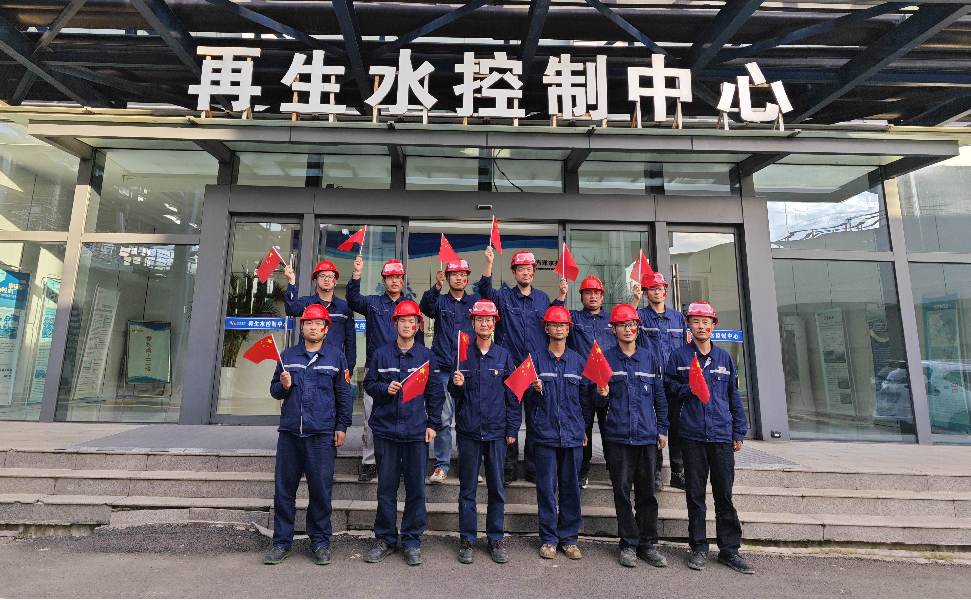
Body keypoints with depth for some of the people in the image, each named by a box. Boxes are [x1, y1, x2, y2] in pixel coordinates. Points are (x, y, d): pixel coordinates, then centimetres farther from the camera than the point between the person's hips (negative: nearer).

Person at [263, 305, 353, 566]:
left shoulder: (336, 357, 5)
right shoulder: (287, 356, 11)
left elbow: (344, 395, 5)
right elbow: (274, 390, 16)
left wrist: (342, 427, -1)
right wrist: (283, 386, -7)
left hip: (323, 434, -2)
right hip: (290, 432, 2)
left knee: (321, 490, 4)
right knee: (284, 489, 8)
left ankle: (320, 543, 20)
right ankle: (281, 542, 25)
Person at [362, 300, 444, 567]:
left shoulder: (427, 356, 4)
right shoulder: (381, 355, 6)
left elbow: (435, 393, 6)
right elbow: (369, 384, 10)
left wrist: (433, 424, 0)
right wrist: (385, 388, -10)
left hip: (417, 432, 0)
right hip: (386, 429, 1)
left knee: (416, 488, 6)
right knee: (386, 488, 9)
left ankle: (412, 541, 22)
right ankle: (385, 540, 26)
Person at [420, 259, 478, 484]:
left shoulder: (474, 302, 15)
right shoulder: (440, 301, 8)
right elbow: (425, 307, -13)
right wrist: (437, 287, -30)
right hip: (444, 368, -1)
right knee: (442, 418, 1)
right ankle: (441, 465, 13)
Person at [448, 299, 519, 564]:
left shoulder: (504, 356, 3)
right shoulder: (463, 355, 3)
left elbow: (513, 395, 4)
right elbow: (455, 394, 6)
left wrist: (512, 429, 1)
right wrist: (457, 385, -16)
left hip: (496, 431, 0)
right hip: (468, 431, 0)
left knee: (497, 488, 10)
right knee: (467, 488, 9)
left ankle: (495, 539, 26)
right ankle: (468, 540, 24)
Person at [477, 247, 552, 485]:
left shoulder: (543, 298, 12)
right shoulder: (504, 296, 4)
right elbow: (485, 290, -16)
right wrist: (489, 262, -27)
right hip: (509, 367, -2)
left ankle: (534, 469, 20)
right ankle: (508, 467, 17)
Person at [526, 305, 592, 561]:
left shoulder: (578, 361, 9)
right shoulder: (536, 359, 3)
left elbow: (585, 396, 11)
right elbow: (526, 394, 2)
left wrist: (584, 427, 9)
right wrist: (535, 390, -20)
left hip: (572, 433, 2)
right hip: (544, 433, -2)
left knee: (571, 487, 9)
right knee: (546, 486, 4)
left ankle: (569, 538, 24)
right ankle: (548, 538, 19)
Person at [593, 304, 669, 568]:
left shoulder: (649, 357, 10)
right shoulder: (605, 358, 3)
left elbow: (659, 395, 13)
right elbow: (598, 402, 4)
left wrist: (662, 429, 9)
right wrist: (602, 395, -18)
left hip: (647, 436, 2)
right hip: (617, 435, -2)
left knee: (647, 492, 9)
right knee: (622, 491, 5)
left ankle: (648, 545, 22)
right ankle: (629, 544, 18)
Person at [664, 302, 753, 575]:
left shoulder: (724, 358, 11)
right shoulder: (678, 356, 3)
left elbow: (734, 397, 14)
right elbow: (668, 393, 5)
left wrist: (738, 432, 10)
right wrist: (689, 388, -14)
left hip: (722, 436, 2)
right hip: (692, 436, -2)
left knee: (724, 494, 7)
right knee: (695, 495, 7)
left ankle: (729, 549, 21)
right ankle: (699, 548, 20)